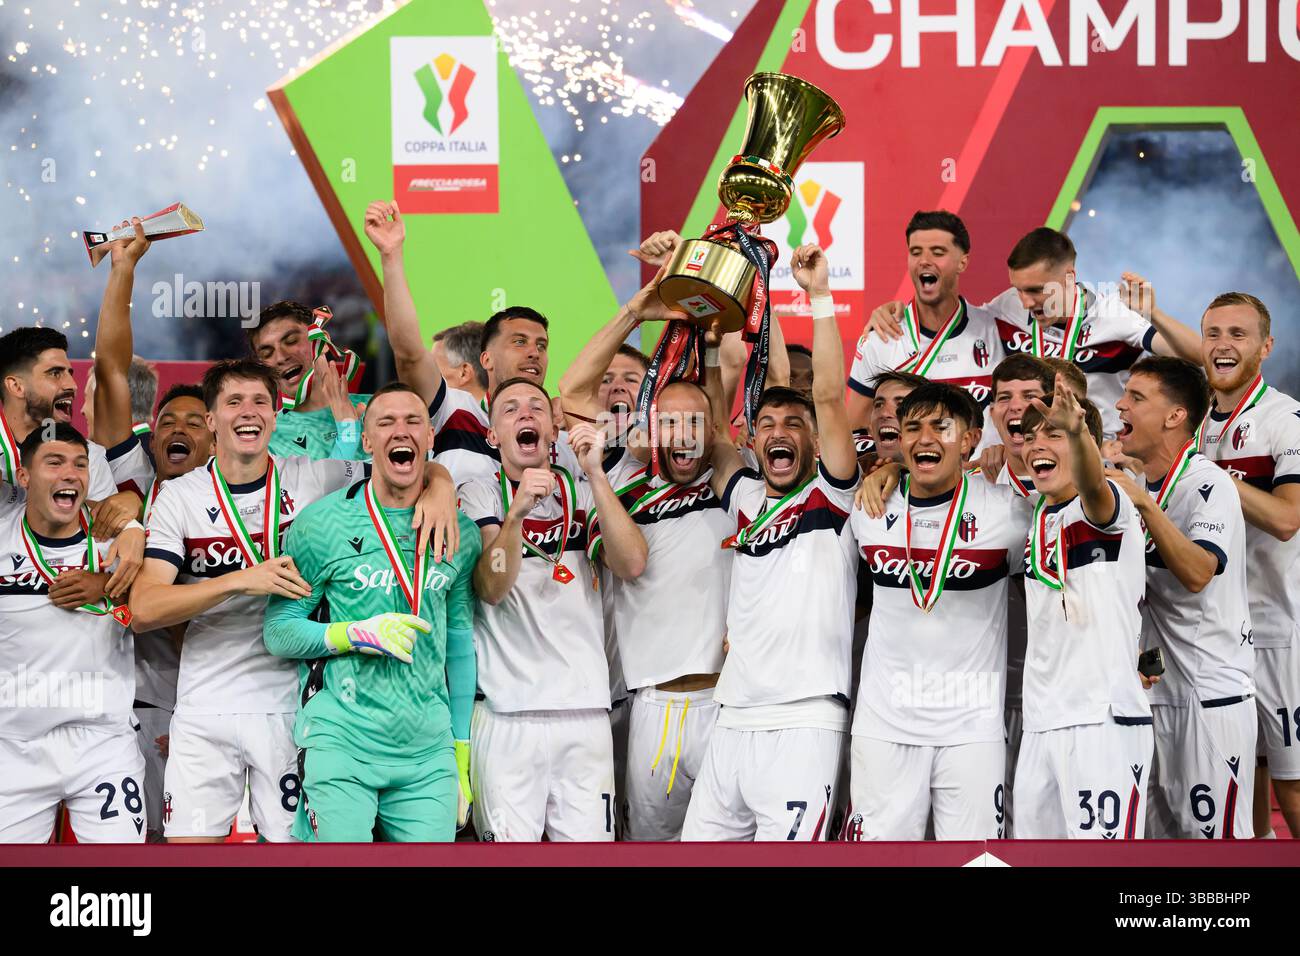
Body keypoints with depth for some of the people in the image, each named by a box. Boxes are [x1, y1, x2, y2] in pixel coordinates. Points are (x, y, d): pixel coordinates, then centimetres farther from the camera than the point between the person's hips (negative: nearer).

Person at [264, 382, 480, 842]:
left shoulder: (460, 531, 9)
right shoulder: (322, 522, -2)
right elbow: (278, 632, 0)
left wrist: (462, 751, 14)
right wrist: (357, 634, -15)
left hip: (428, 756, 3)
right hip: (340, 745, -3)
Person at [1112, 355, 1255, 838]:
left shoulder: (1208, 484, -13)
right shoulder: (1135, 483, 12)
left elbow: (1196, 573, -29)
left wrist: (1145, 505, -33)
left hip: (1211, 690, -8)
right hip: (1155, 687, 8)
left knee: (1213, 831, -6)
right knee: (1158, 829, 12)